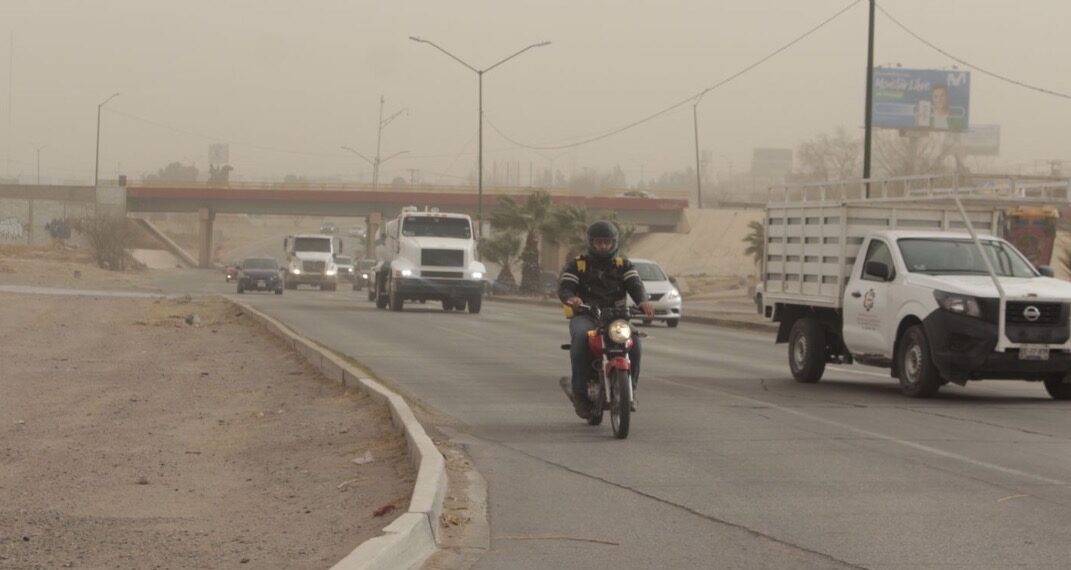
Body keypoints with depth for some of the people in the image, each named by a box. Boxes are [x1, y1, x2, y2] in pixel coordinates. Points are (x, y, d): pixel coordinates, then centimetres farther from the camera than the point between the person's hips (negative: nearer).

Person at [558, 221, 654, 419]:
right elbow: (564, 287, -2)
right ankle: (580, 391, -31)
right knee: (581, 337, -37)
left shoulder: (623, 265, 17)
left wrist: (643, 301, -23)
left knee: (633, 339, -30)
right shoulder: (577, 265, 12)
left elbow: (635, 284, 1)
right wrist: (571, 298, -28)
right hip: (585, 316, -2)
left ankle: (629, 387, -17)